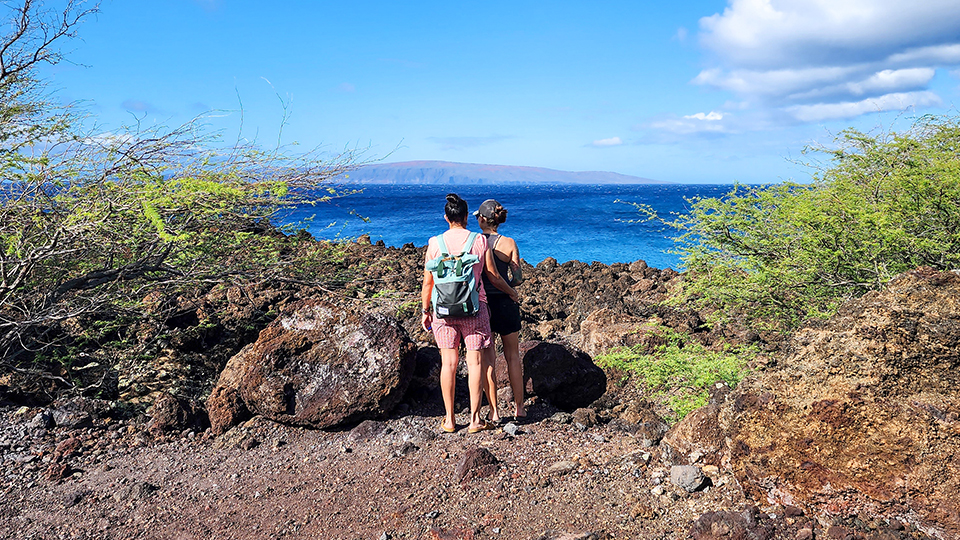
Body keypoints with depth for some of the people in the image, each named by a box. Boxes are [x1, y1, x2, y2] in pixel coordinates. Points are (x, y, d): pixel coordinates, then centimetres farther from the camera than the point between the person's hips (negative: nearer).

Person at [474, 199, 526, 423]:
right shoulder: (509, 243, -5)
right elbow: (518, 278, -6)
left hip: (481, 303, 0)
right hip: (505, 303, 0)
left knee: (488, 359, 6)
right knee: (512, 356, 14)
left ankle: (494, 411, 9)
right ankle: (519, 407, 20)